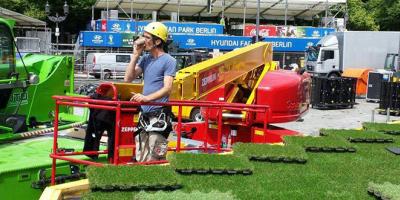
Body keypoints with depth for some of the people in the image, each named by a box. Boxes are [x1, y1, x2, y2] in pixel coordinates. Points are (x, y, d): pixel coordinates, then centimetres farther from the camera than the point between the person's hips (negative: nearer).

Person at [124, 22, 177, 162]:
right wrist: (136, 54, 3)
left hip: (159, 115, -7)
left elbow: (167, 88, -17)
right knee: (140, 159, 12)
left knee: (155, 159, -10)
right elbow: (128, 79, 8)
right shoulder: (145, 59, 15)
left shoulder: (169, 61, -6)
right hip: (144, 115, 8)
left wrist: (147, 98, -31)